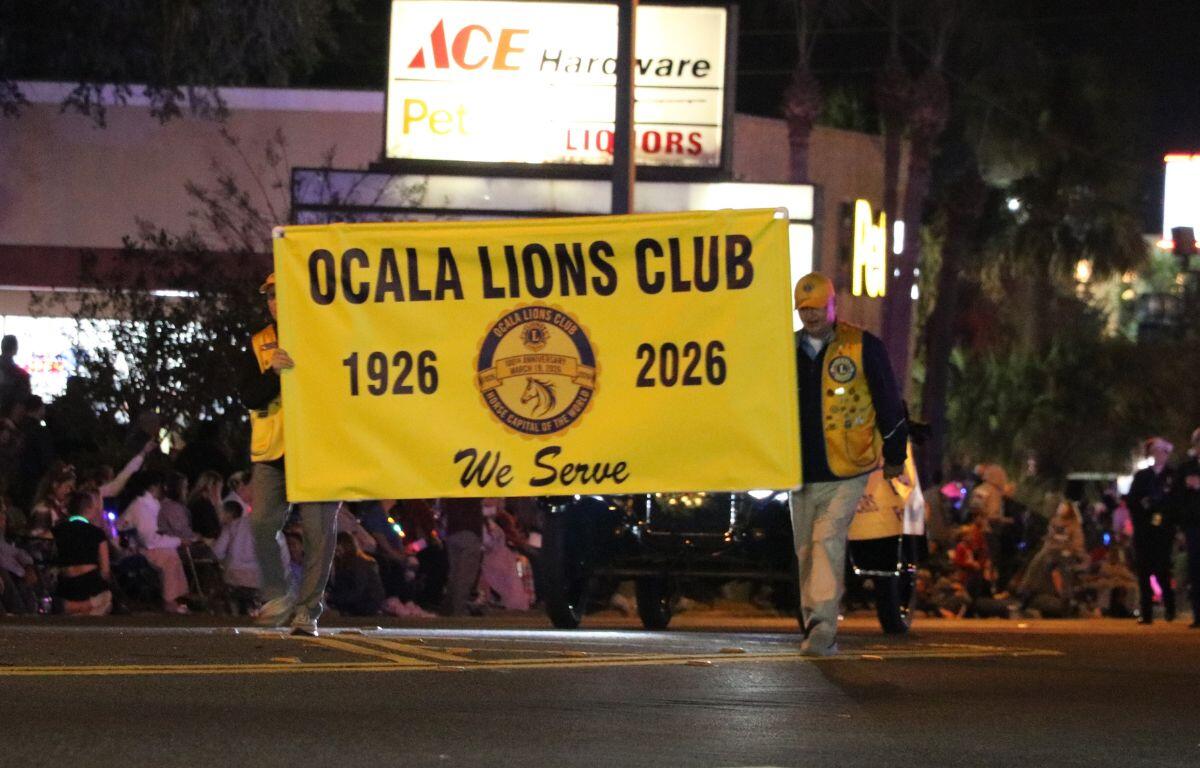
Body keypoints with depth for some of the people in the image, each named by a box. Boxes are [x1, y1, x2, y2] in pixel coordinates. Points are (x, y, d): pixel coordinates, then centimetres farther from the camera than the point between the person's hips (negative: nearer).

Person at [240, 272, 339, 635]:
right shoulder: (260, 345, 12)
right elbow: (249, 397, 0)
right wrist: (274, 371, -17)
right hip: (272, 454, 2)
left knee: (319, 532, -4)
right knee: (261, 524, -10)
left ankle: (308, 609, 4)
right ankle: (278, 596, 9)